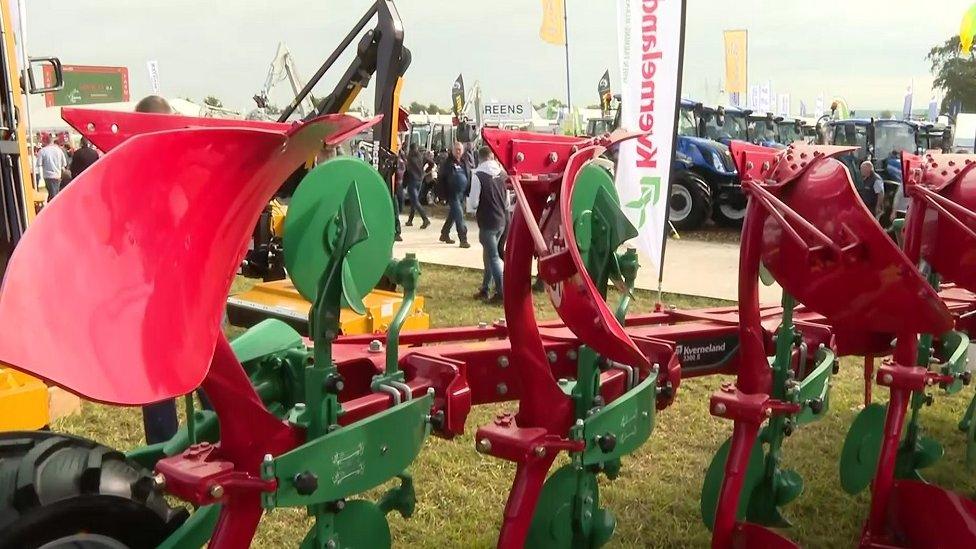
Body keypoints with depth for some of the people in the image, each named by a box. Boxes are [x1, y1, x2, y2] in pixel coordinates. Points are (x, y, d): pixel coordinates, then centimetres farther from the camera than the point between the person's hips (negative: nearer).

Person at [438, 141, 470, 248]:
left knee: (453, 214, 18)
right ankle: (463, 239, -13)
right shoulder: (448, 163, -7)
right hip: (452, 194, -7)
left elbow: (469, 177, 16)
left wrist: (468, 191, 7)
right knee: (459, 215, -12)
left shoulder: (464, 163, 10)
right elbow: (440, 178, -7)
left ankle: (444, 234, 34)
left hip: (462, 194, 7)